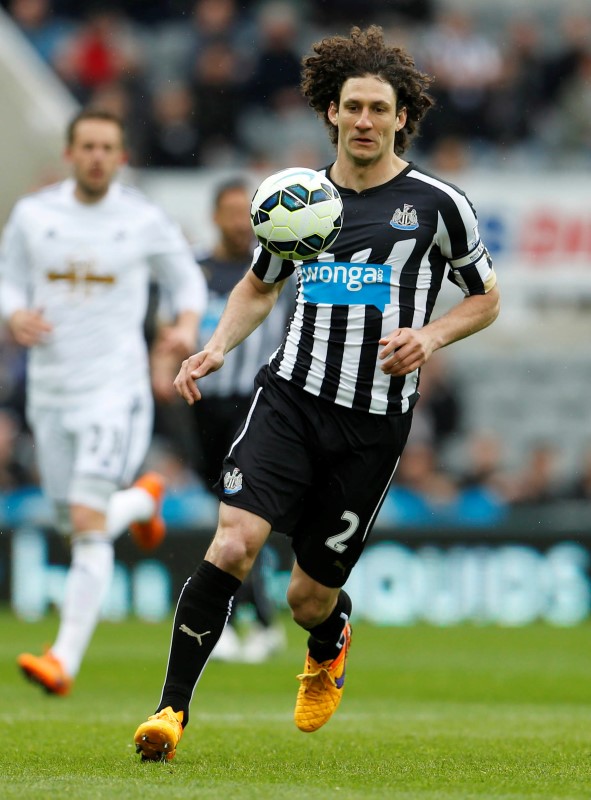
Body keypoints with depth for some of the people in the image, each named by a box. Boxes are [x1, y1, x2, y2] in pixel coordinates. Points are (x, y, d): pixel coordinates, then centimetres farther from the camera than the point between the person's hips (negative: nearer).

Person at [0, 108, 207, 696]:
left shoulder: (143, 221, -2)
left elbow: (187, 279, 11)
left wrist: (188, 326, -10)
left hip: (115, 388, -4)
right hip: (49, 390, 4)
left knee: (89, 524, -17)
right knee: (76, 528, 13)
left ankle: (65, 659, -18)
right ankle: (143, 500, 47)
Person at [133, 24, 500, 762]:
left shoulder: (437, 205, -2)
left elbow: (486, 298, 10)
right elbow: (259, 286, 23)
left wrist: (431, 335, -10)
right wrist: (217, 347, 6)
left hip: (374, 421, -1)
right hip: (290, 397, 2)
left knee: (309, 598, 5)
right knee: (233, 543, -21)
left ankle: (329, 646, 44)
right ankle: (173, 708, -14)